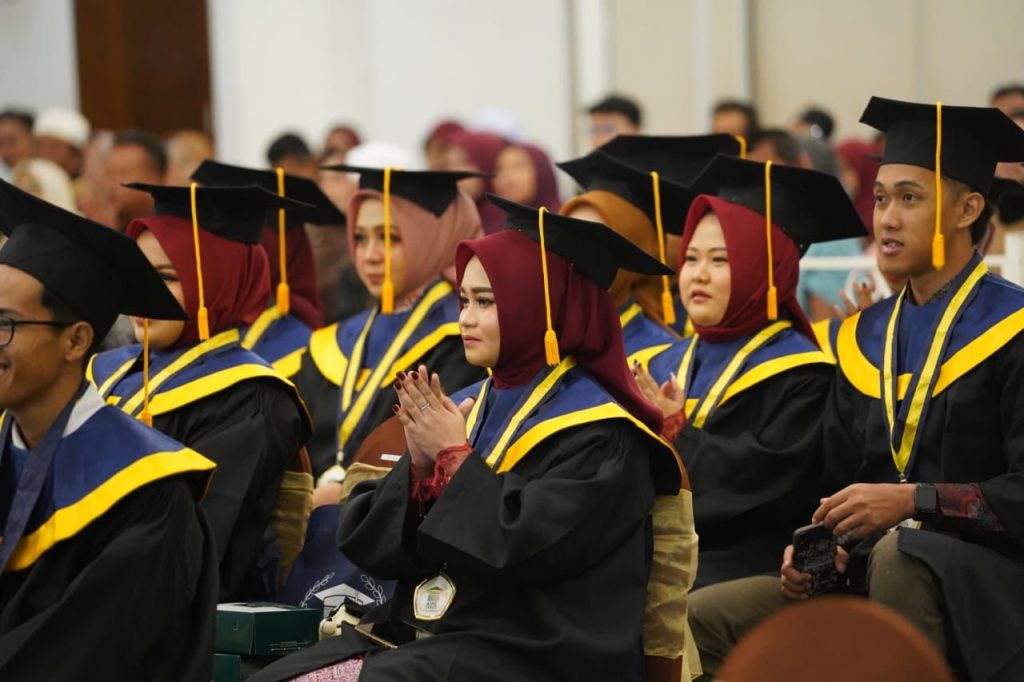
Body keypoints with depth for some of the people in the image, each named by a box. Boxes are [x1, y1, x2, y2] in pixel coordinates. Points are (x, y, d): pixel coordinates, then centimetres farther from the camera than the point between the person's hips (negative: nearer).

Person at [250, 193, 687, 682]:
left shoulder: (595, 434, -7)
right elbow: (365, 541, 9)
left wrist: (455, 460, -9)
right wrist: (421, 466, -8)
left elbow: (523, 545, -21)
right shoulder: (464, 408, 13)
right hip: (420, 636, 7)